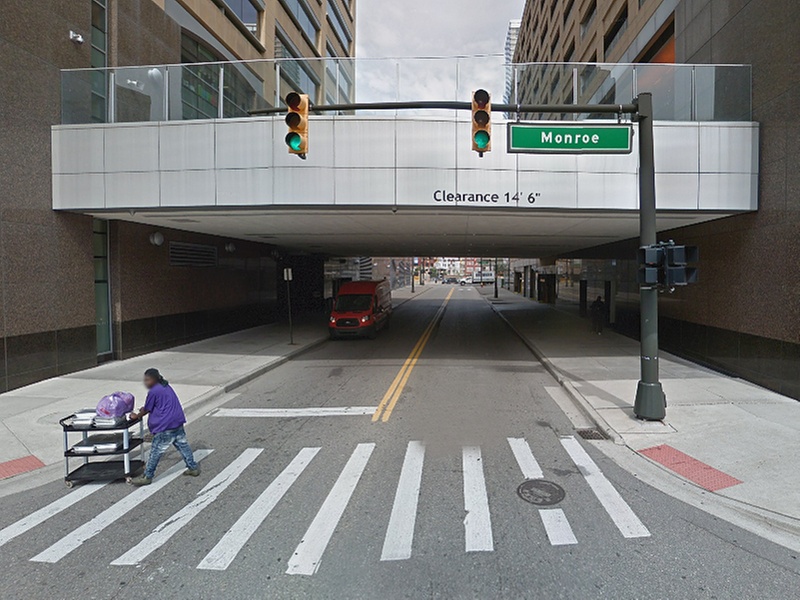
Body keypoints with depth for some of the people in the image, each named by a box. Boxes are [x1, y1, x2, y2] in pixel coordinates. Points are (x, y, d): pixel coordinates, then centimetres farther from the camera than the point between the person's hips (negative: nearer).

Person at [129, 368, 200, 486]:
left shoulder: (153, 392, -11)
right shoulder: (166, 386, 14)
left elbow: (147, 410, 0)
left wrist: (136, 416, 18)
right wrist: (144, 409, 30)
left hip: (165, 427, -8)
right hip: (178, 422, 8)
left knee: (156, 452, 2)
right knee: (183, 445, 15)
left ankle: (147, 477, 12)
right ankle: (193, 467, 21)